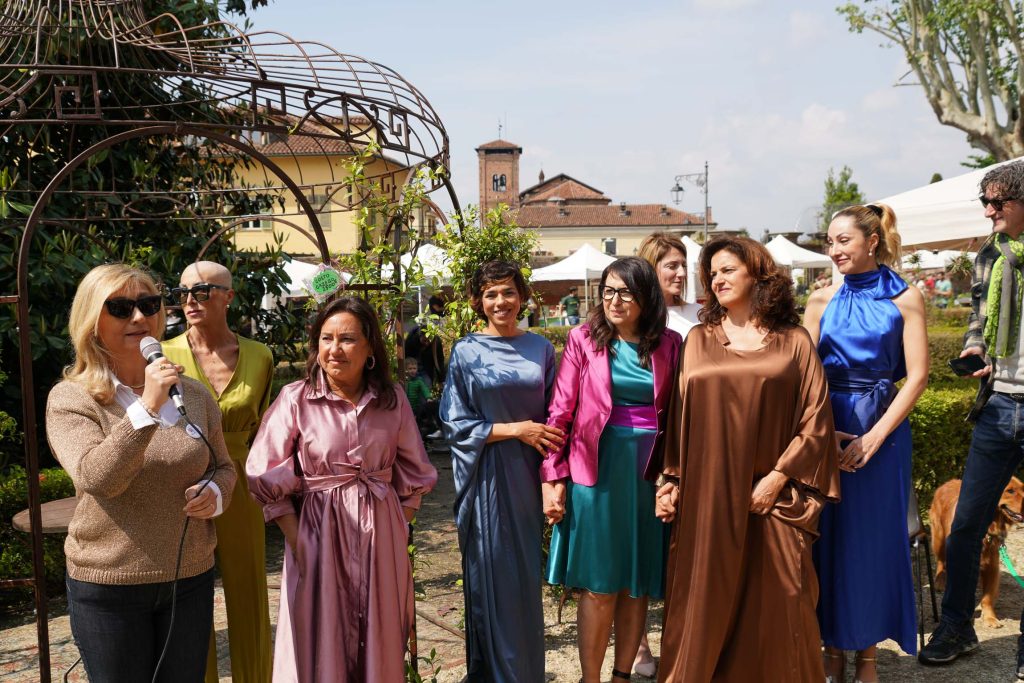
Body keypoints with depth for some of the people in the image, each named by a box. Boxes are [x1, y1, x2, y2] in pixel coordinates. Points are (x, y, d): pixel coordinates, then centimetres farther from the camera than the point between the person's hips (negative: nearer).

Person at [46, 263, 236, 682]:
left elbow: (223, 467, 14)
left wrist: (216, 493, -8)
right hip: (108, 586, -3)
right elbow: (96, 478, -22)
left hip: (191, 580, 3)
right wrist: (147, 407, -28)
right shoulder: (70, 398, -8)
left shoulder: (193, 394, 3)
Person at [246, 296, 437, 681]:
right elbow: (268, 478, -6)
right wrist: (296, 538, -11)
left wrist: (399, 527, 3)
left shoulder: (392, 400, 2)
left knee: (381, 645, 11)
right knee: (321, 646, 6)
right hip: (320, 531, -2)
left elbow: (412, 473, 10)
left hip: (381, 534, 3)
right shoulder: (295, 399, -7)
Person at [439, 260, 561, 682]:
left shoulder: (540, 349, 5)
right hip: (486, 480, -2)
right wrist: (514, 429, -13)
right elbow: (455, 425, -5)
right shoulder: (466, 352, -2)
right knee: (490, 578, 4)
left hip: (526, 477, 2)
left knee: (526, 578, 8)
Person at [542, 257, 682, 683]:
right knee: (599, 585, 2)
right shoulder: (583, 339, -1)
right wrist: (553, 478, -6)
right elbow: (560, 412, -2)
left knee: (638, 584, 10)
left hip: (649, 472, 3)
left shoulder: (669, 344, 5)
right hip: (597, 470, -2)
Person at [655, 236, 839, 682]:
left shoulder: (794, 342, 3)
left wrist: (778, 476, -9)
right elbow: (679, 415, 8)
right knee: (705, 605, 7)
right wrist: (670, 482, 2)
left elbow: (816, 419, -2)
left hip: (770, 496, -1)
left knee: (772, 609, 4)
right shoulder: (697, 341, 8)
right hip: (705, 496, 2)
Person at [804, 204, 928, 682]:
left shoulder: (904, 299, -1)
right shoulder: (823, 300, 4)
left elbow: (917, 376, -6)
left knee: (874, 536, 6)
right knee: (828, 535, 7)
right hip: (826, 426, 2)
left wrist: (873, 438, -13)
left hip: (882, 428, -2)